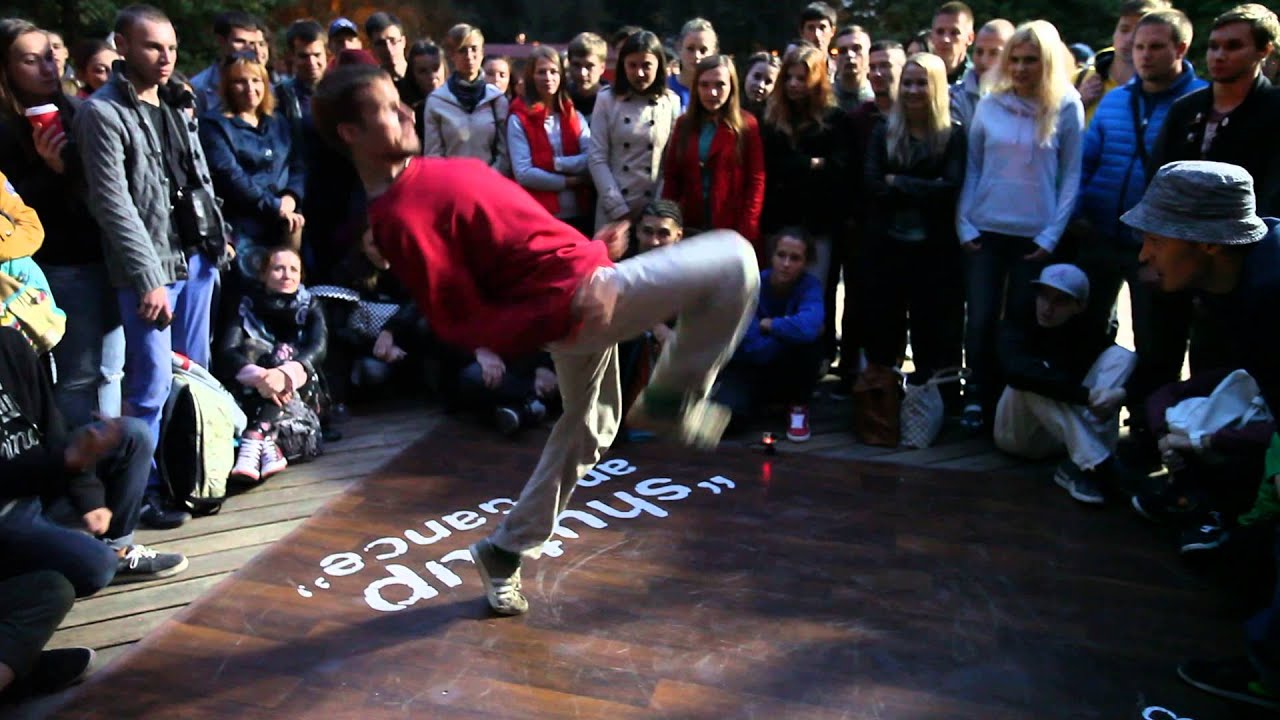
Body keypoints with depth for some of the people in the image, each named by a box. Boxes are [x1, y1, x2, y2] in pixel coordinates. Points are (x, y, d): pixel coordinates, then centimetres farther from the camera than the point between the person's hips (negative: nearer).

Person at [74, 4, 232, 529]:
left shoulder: (178, 103, 14)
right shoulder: (102, 113, -9)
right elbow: (112, 204, -15)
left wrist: (218, 236, 14)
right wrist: (148, 277, -18)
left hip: (198, 257, 7)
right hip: (150, 267, -7)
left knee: (196, 371, 11)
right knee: (153, 382, -6)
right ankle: (144, 490, 6)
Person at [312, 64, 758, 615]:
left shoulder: (421, 176, 11)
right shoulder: (399, 218, -19)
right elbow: (464, 325, -19)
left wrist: (586, 246, 20)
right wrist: (566, 311, -27)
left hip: (579, 285, 10)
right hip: (577, 298, -10)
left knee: (585, 431, 26)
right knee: (733, 260, -9)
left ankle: (505, 551, 35)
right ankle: (671, 398, 5)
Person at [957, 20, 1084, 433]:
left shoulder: (1066, 108, -1)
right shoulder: (990, 105, 4)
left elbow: (1071, 176, -1)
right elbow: (971, 167, 8)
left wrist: (1052, 235, -7)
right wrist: (964, 224, 0)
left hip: (1035, 236, -1)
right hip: (986, 231, 2)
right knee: (980, 321, 0)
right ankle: (978, 400, 14)